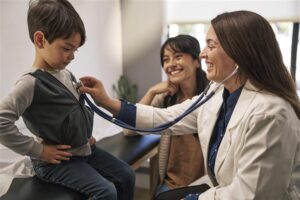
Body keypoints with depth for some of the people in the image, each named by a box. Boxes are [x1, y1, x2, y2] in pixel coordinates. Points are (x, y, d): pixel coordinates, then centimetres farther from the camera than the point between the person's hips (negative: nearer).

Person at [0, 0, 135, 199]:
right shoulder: (31, 83, -21)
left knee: (127, 176, 8)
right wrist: (39, 150, -23)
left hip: (85, 148, 9)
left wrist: (86, 134, 9)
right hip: (57, 160, -8)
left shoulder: (66, 74, 6)